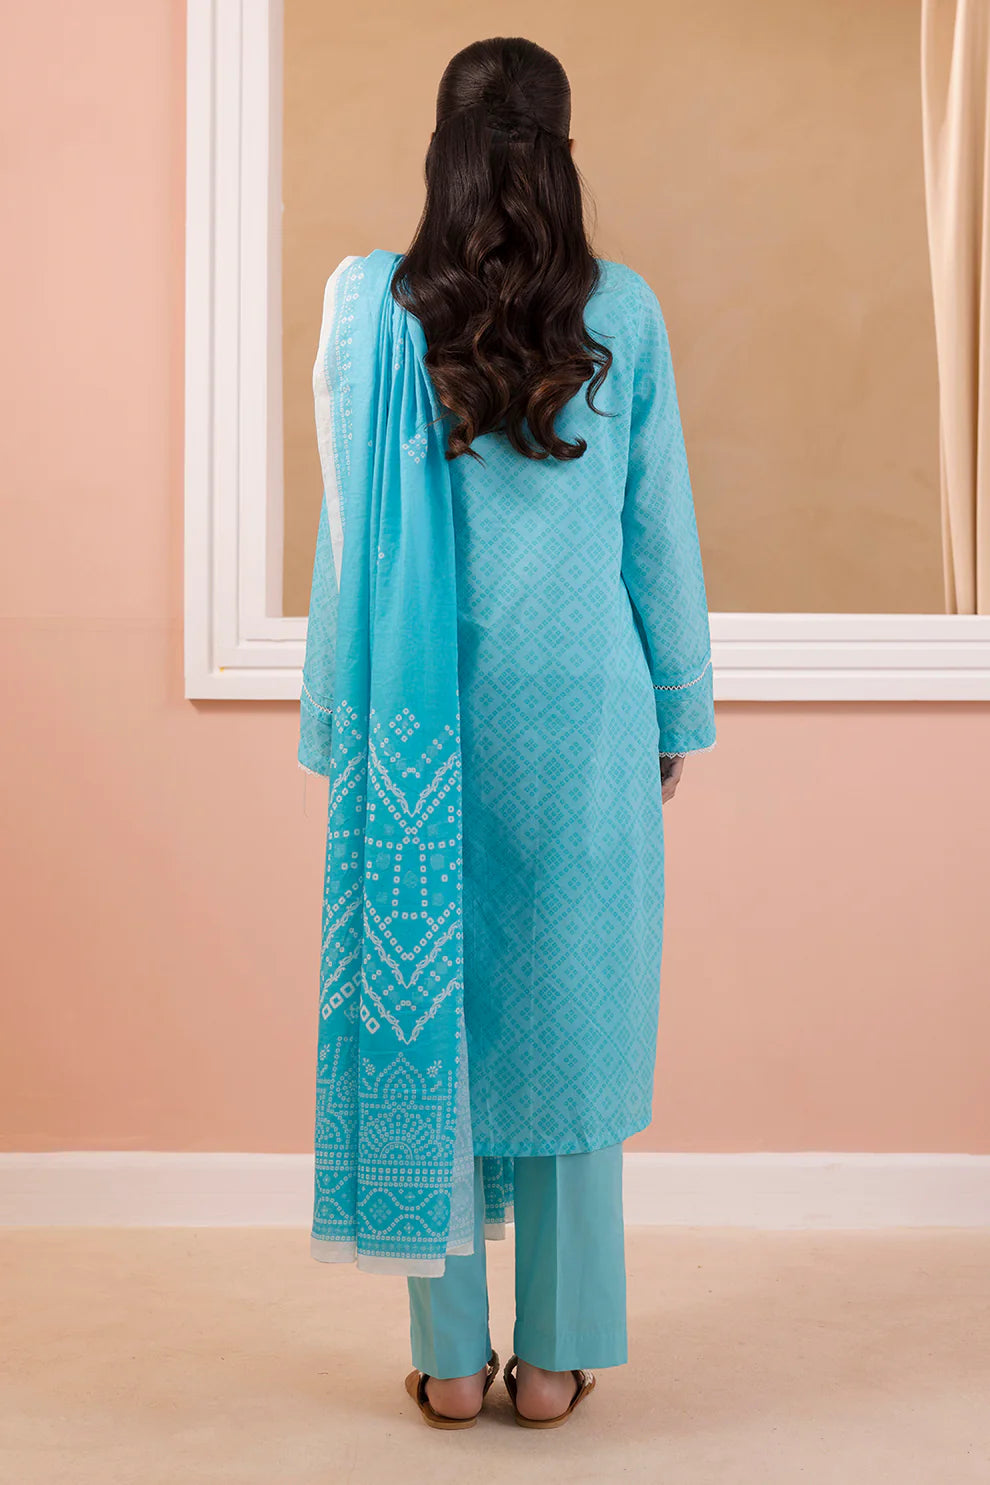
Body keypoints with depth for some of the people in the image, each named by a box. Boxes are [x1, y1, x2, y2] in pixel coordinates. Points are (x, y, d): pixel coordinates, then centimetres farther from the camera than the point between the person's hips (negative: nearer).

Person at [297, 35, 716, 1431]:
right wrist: (679, 713, 12)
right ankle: (555, 1358, 19)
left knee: (427, 1006, 9)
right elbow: (661, 527, 3)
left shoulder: (372, 305, -2)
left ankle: (450, 1357, 18)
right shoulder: (623, 312, -2)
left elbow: (354, 527, 0)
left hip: (432, 717, 0)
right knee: (569, 1014, 8)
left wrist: (347, 719, 8)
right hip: (583, 706, 0)